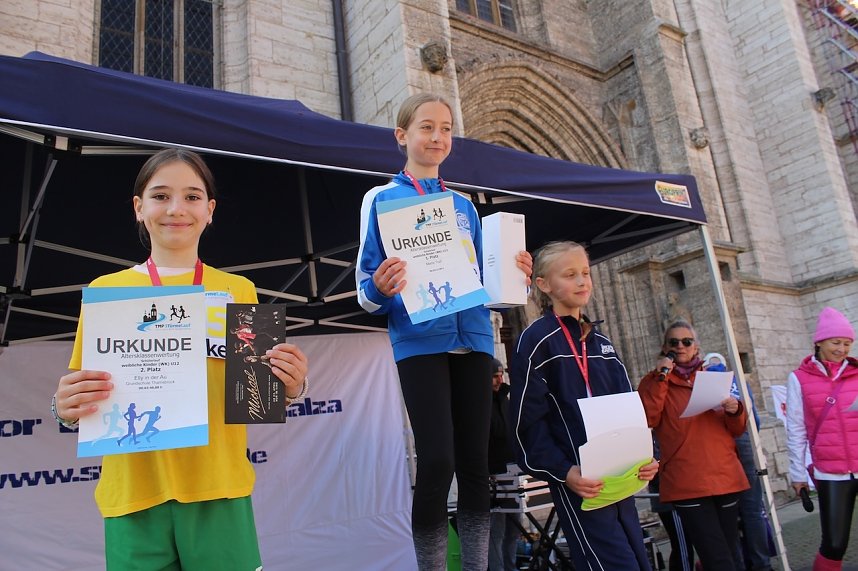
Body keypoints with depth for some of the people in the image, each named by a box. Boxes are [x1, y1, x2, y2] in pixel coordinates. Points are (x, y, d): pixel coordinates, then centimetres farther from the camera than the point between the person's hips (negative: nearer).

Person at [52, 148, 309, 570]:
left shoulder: (239, 290, 4)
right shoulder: (104, 291, 2)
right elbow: (78, 399, 7)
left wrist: (290, 386, -12)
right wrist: (65, 406, -15)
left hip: (221, 492, 0)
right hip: (134, 493, 0)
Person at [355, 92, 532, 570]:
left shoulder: (464, 206, 19)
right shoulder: (382, 199, 6)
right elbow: (366, 289, 1)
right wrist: (380, 289, -22)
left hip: (473, 339, 4)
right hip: (420, 342, -4)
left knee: (476, 463, 5)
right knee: (437, 463, -11)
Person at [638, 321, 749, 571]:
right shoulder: (656, 382, 6)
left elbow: (737, 430, 15)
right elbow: (647, 420, -12)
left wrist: (735, 411, -6)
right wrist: (660, 378, -13)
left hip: (725, 478, 5)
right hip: (688, 484, -5)